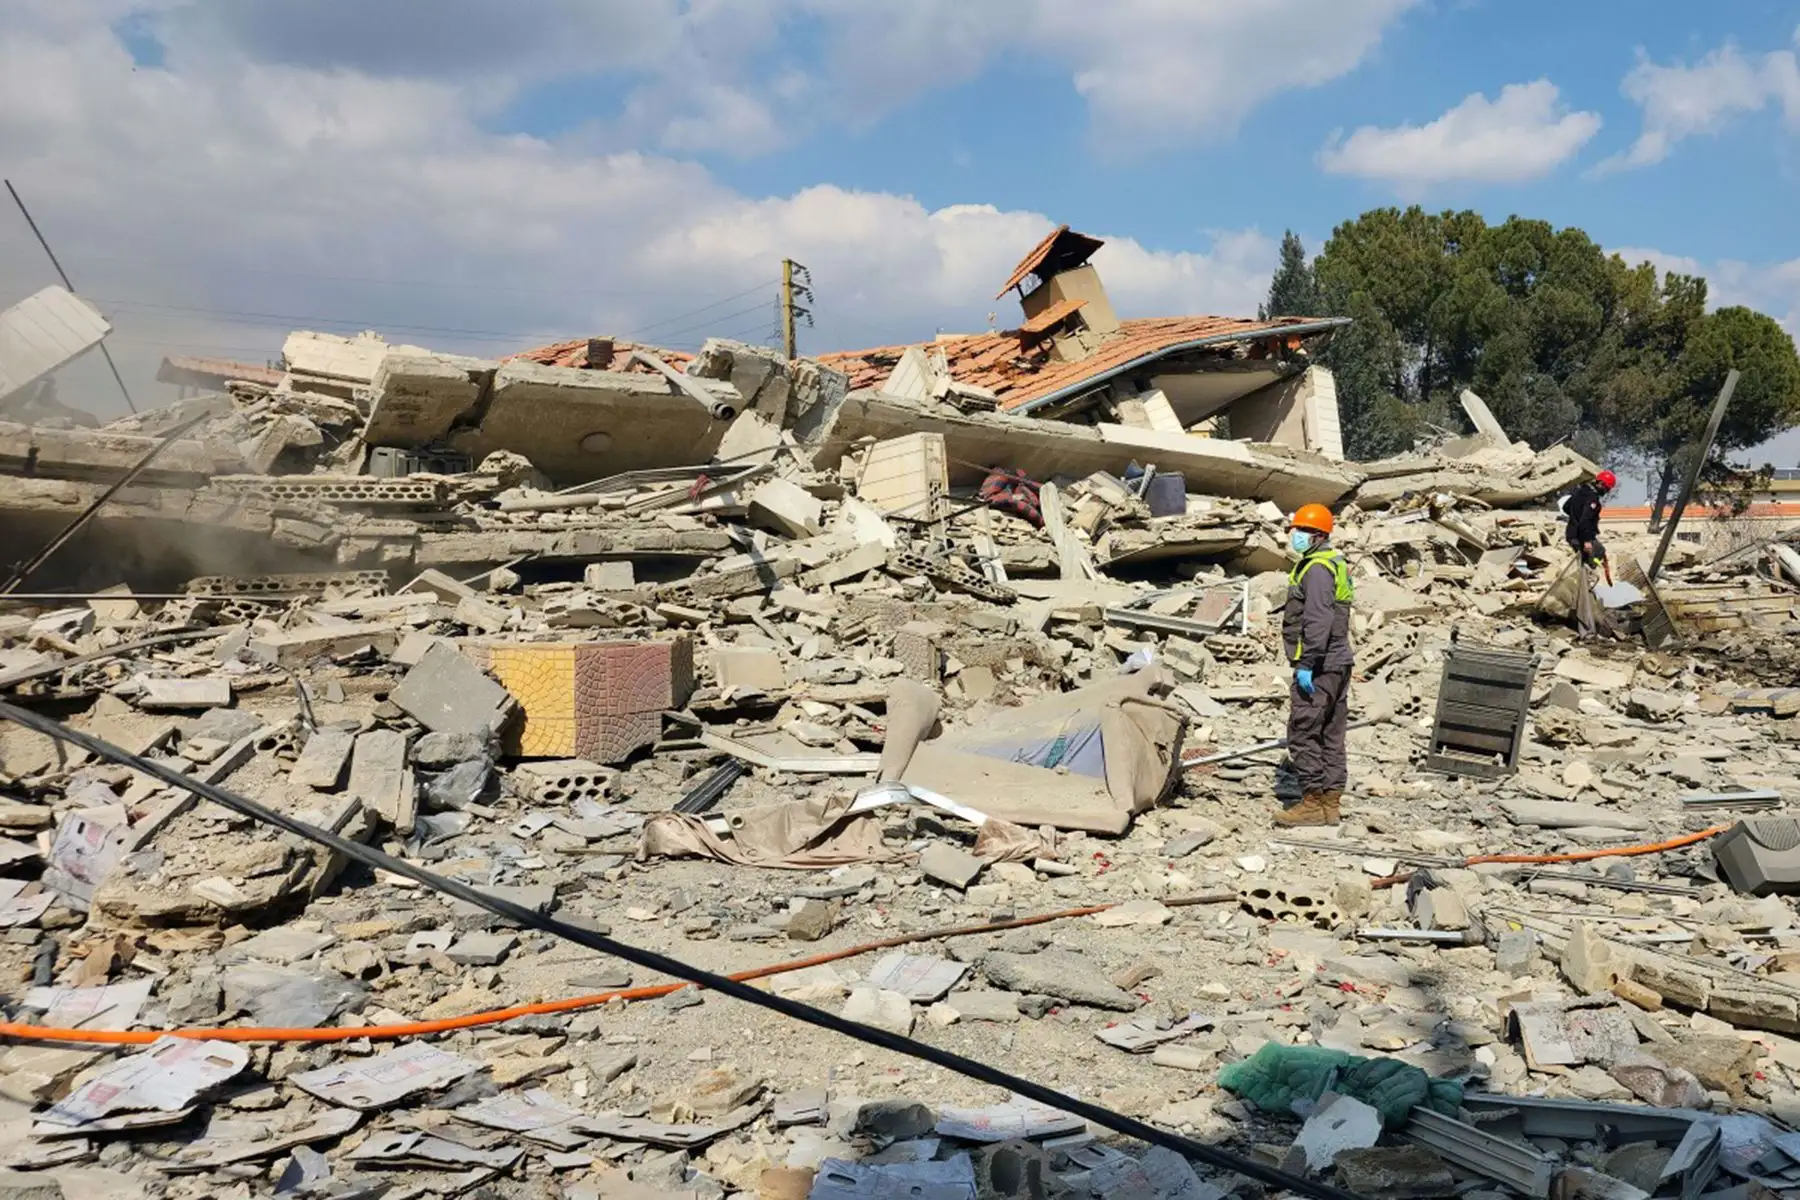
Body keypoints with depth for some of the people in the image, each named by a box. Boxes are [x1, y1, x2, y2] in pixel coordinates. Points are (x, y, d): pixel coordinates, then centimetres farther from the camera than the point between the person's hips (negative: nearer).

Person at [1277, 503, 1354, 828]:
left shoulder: (1317, 568, -14)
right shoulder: (1335, 563, 18)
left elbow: (1317, 621, -23)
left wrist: (1306, 664, -23)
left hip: (1318, 667, -11)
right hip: (1338, 662, 11)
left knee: (1303, 733, -6)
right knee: (1331, 736, 11)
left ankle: (1312, 804, -4)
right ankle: (1330, 804, 16)